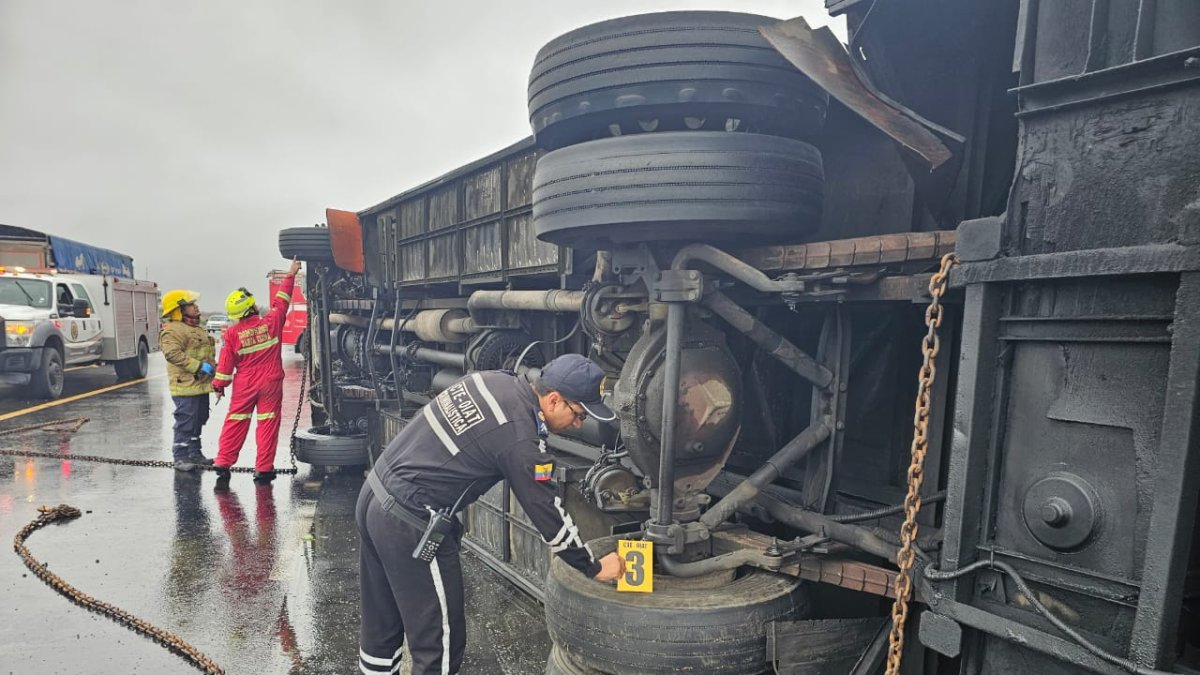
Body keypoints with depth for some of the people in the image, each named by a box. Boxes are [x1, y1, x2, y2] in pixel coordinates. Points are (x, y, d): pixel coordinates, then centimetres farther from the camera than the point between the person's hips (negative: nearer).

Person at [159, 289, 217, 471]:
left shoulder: (196, 329, 20)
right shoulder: (173, 330, -13)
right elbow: (173, 354, -26)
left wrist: (213, 367, 18)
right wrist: (199, 366, -27)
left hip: (201, 385, 10)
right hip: (186, 386, -10)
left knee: (198, 421, 17)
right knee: (185, 422, -5)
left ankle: (194, 453, 27)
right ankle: (180, 457, 3)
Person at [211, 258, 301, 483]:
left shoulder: (232, 332, -6)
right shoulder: (271, 323, -9)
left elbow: (226, 362, -2)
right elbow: (281, 302, 6)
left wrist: (219, 386, 9)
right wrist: (291, 275, 15)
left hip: (244, 385, 1)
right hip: (270, 383, -1)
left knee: (235, 422, 13)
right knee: (267, 424, 3)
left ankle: (223, 462, 15)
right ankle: (263, 469, 6)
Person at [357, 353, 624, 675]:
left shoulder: (494, 379, 1)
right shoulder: (520, 439, -21)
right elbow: (548, 513, -13)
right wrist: (594, 568, 1)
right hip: (409, 525, -9)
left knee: (381, 623, 24)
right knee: (439, 638, 7)